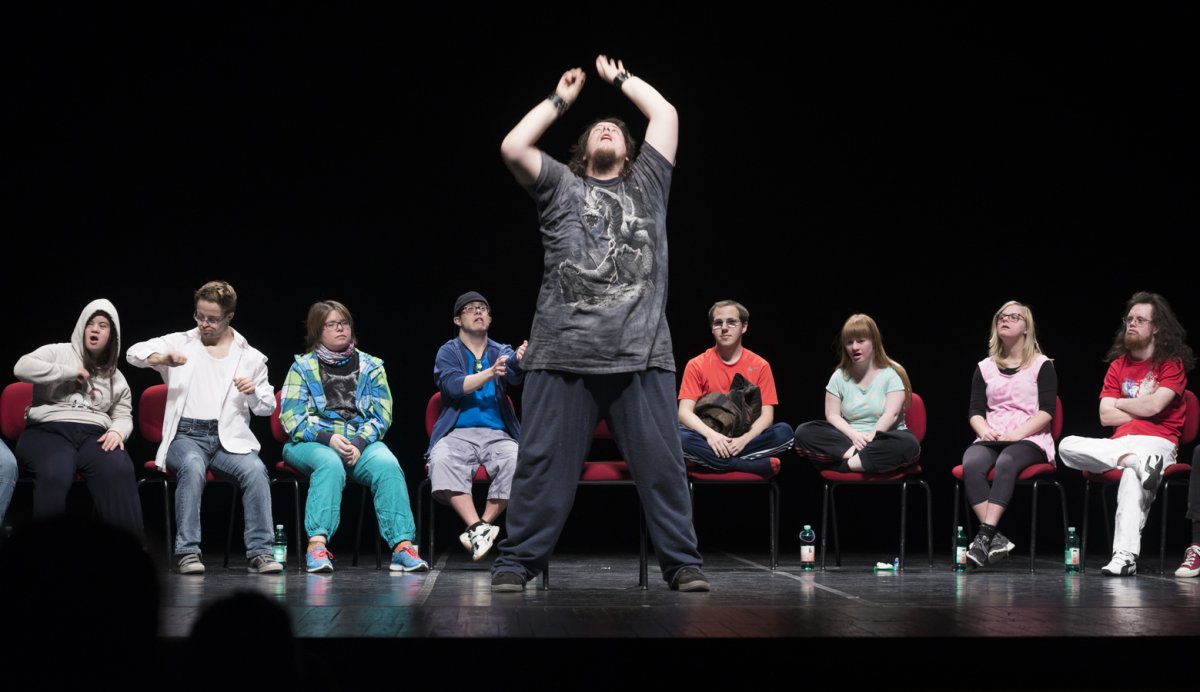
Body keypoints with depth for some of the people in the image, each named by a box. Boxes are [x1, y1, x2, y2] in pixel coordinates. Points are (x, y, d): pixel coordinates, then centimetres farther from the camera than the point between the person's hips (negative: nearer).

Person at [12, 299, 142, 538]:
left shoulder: (116, 377, 25)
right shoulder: (58, 352, 12)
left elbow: (124, 416, 20)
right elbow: (22, 368, -6)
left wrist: (117, 431, -5)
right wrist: (71, 372, -3)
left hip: (94, 435, 3)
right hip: (49, 431, -3)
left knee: (120, 470, -35)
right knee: (56, 475, -41)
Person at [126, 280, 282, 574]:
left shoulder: (250, 356, 14)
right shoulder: (181, 342, 12)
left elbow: (268, 407, 15)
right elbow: (134, 353, 0)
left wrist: (254, 392, -9)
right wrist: (164, 358, -21)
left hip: (229, 438, 1)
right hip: (187, 436, -1)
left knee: (255, 469, -31)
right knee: (192, 466, -36)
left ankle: (260, 552, -28)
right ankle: (188, 552, -32)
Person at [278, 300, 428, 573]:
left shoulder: (371, 366, 15)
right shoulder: (303, 367, 10)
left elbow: (382, 415, 6)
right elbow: (291, 417, -1)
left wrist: (359, 443, -13)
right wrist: (327, 438, -17)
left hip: (362, 442, 2)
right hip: (312, 442, -2)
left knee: (387, 464, -30)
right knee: (330, 463, -37)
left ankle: (403, 546, -38)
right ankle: (317, 545, -46)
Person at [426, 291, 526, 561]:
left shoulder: (502, 352, 12)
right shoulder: (448, 352, 8)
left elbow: (514, 376, -12)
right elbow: (454, 386, -11)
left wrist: (520, 362, -38)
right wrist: (490, 373, -27)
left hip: (497, 434, 1)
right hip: (457, 434, -1)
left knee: (517, 461, -31)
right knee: (442, 460, -34)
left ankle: (484, 524, -20)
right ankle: (477, 527, -35)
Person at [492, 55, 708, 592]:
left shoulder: (646, 184, 21)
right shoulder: (560, 186, 17)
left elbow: (666, 114, 16)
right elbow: (512, 147, 2)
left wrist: (619, 78, 28)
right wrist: (560, 100, 15)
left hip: (641, 352, 1)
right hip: (563, 352, -1)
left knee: (662, 463, -1)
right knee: (544, 462, -1)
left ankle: (682, 563, 5)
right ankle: (516, 562, 6)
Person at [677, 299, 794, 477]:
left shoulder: (760, 365, 5)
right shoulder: (696, 365, 4)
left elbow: (766, 415, -2)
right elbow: (685, 412, -6)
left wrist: (744, 439, -21)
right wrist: (710, 434, -25)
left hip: (746, 441, 1)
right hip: (710, 441, 0)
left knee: (784, 432, -27)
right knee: (678, 436, -33)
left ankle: (719, 460, -26)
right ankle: (756, 465, -31)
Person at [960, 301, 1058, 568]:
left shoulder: (1042, 365, 8)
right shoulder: (984, 368, 19)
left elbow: (1046, 411, -3)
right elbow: (975, 410, 12)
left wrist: (1017, 434, -16)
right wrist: (983, 429, -11)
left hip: (1030, 439, -3)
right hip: (990, 439, 3)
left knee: (1006, 463, -37)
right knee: (970, 465, -31)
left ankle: (984, 536, -43)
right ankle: (996, 540, -37)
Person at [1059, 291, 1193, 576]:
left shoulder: (1172, 363, 4)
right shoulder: (1118, 365, 17)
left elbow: (1153, 406, -11)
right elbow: (1105, 416, 7)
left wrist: (1120, 403, 5)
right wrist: (1143, 407, -2)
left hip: (1156, 443, -5)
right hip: (1118, 443, 6)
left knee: (1131, 476, -39)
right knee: (1067, 446, -21)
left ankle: (1125, 556, -50)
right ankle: (1140, 464, -34)